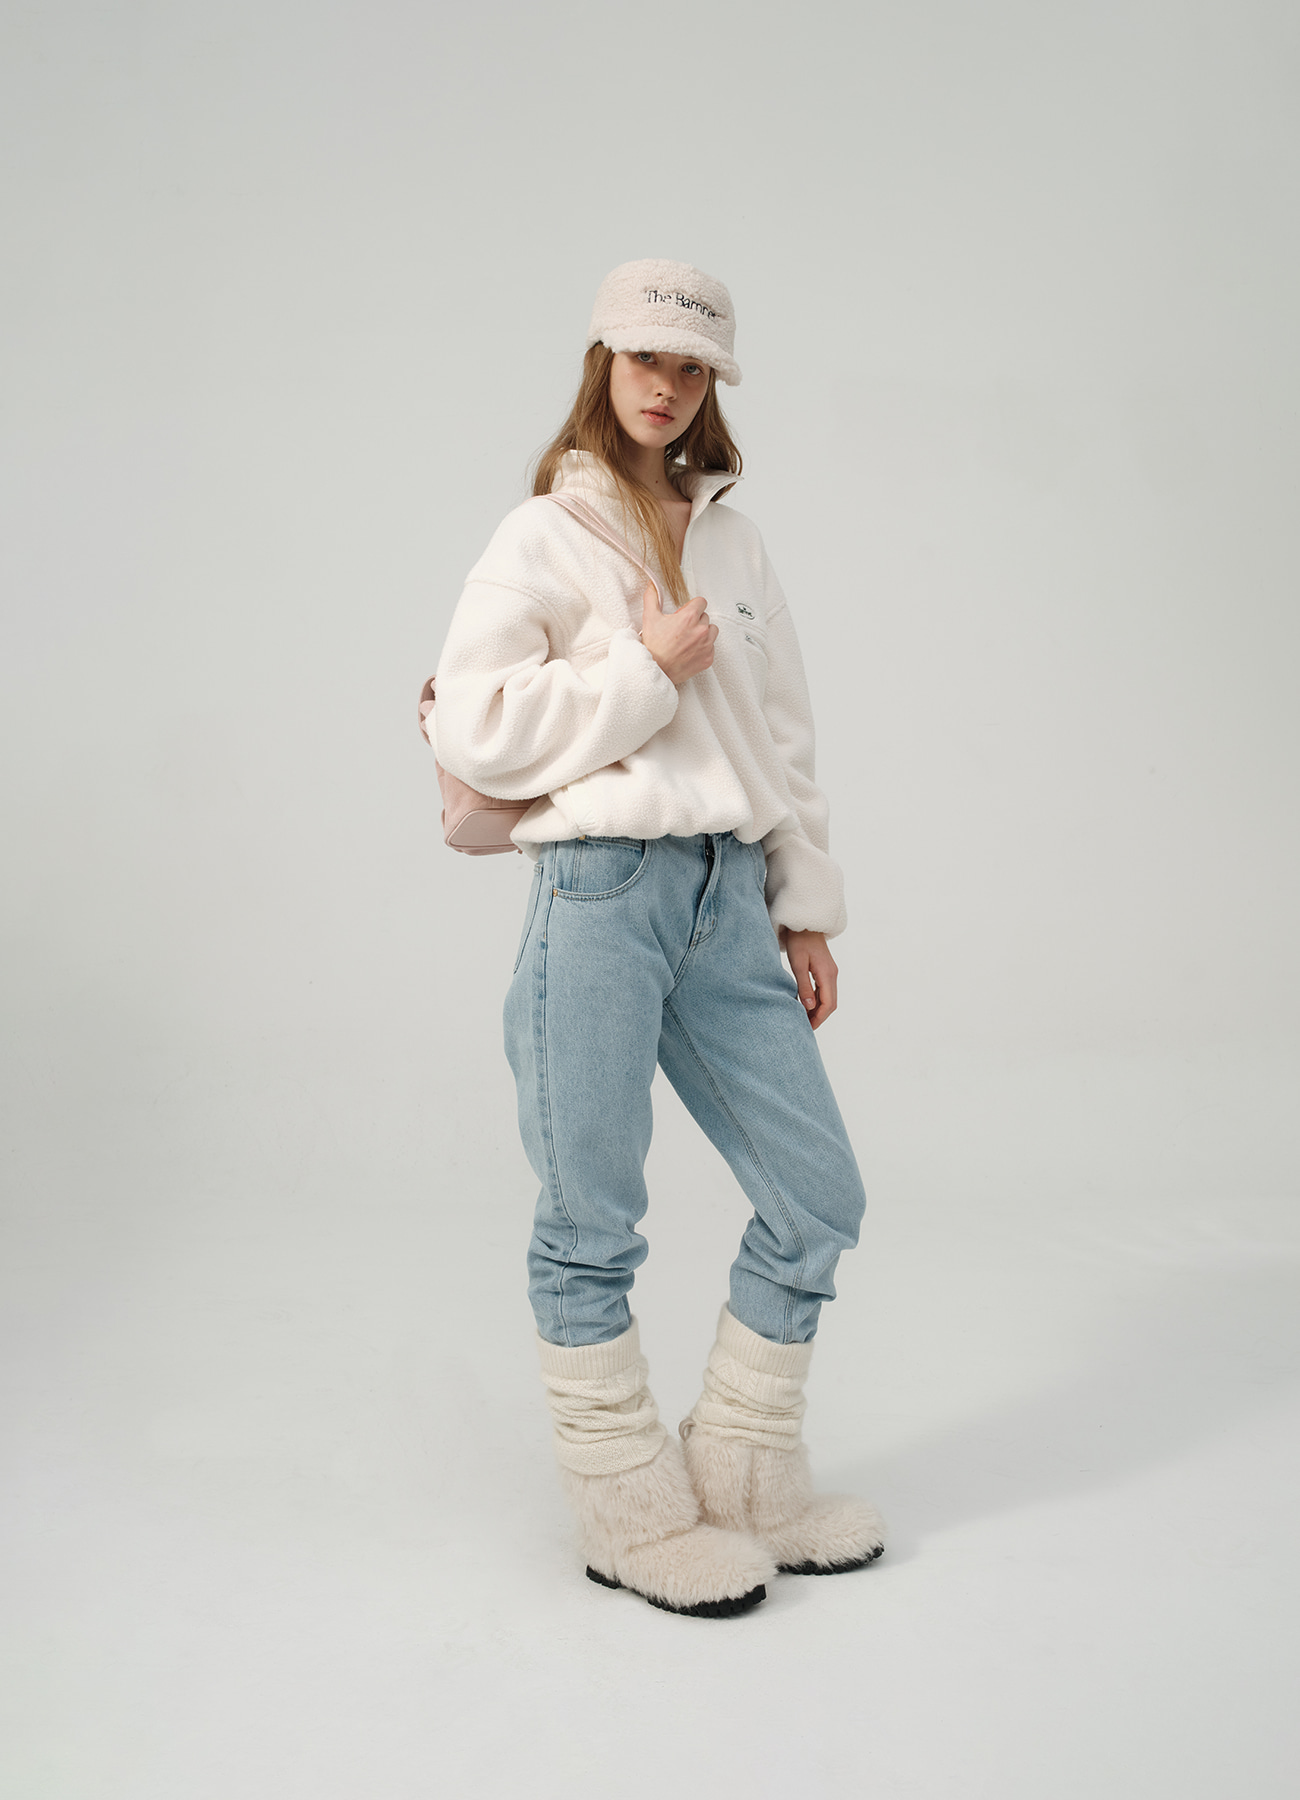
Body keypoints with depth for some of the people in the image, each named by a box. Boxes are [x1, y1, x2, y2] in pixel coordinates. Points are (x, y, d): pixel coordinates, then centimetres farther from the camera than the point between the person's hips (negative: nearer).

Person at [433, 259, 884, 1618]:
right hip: (600, 893, -6)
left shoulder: (733, 539, 17)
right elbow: (472, 730, -8)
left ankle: (745, 1480, 25)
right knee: (592, 1226, 3)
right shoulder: (545, 536, 1)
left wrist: (804, 905, 15)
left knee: (819, 1196, 7)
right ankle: (635, 1515, 21)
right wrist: (649, 672, -9)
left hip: (729, 901, 6)